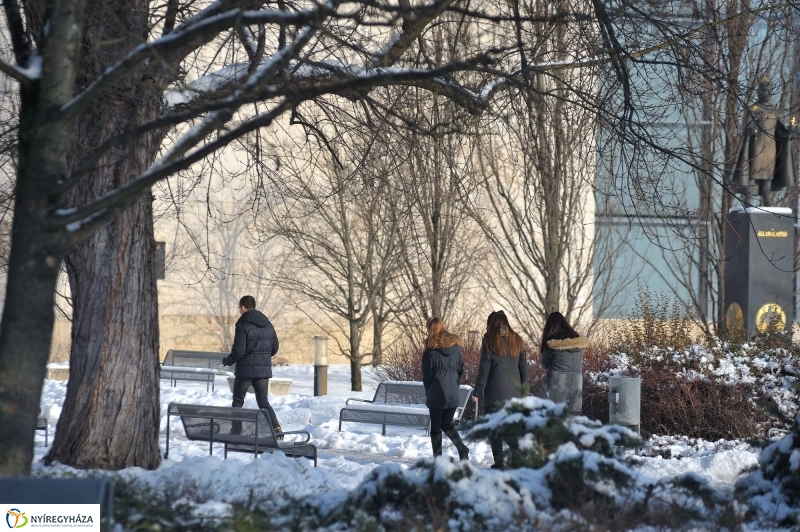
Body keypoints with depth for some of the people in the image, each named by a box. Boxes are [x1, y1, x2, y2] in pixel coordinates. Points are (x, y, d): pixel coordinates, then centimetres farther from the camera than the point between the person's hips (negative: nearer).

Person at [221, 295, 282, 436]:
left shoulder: (243, 324, -12)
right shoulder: (267, 324, 8)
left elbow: (238, 351, -16)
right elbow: (274, 348, 12)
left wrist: (227, 361, 1)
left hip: (246, 369, -5)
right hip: (264, 370, 5)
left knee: (238, 401, 10)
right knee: (263, 402, 10)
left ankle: (236, 432, 9)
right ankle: (275, 426, -11)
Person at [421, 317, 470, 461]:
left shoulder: (430, 350, -9)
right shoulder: (455, 346, 5)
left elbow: (427, 375, -5)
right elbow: (461, 369, 9)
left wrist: (428, 393, 7)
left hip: (437, 394, -5)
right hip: (453, 394, 5)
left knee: (435, 427, 5)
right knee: (447, 424, 15)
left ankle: (438, 458, 2)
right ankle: (462, 449, -4)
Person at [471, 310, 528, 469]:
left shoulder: (490, 340, -2)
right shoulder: (516, 340, 12)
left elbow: (484, 367, -6)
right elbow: (524, 368, 13)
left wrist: (477, 390, -4)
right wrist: (524, 392, 16)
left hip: (495, 391, -5)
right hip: (514, 392, 5)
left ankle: (499, 462, -5)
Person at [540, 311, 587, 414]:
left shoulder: (552, 342, -7)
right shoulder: (578, 339, 5)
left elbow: (544, 364, 3)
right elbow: (581, 363, 11)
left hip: (558, 381, -4)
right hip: (576, 381, 4)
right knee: (574, 414, 7)